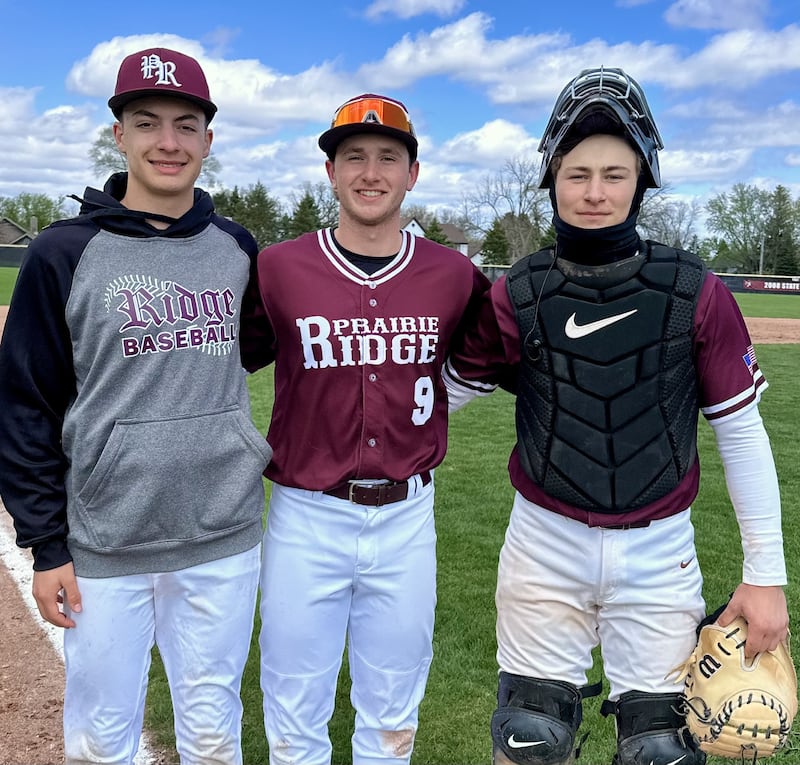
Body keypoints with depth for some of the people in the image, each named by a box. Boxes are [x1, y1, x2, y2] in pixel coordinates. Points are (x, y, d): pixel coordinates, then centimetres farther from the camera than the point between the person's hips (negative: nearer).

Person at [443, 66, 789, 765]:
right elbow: (447, 390, 5)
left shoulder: (696, 294, -7)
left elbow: (741, 431, -3)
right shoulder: (515, 298, -5)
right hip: (546, 545, 1)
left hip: (659, 552, 0)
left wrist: (766, 572, -2)